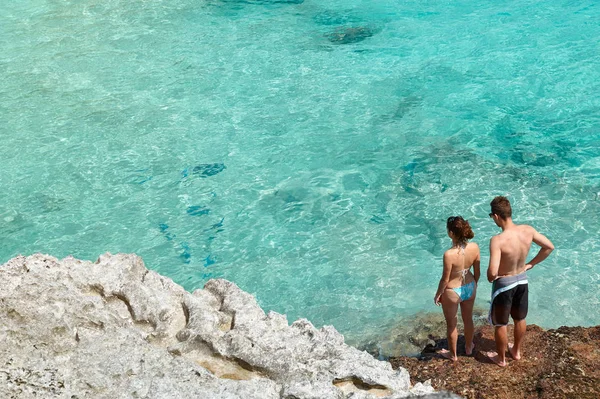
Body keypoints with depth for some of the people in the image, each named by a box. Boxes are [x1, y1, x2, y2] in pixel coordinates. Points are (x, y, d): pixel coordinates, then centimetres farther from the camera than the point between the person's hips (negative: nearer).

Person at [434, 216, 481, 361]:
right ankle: (469, 347, 51)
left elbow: (445, 279, -21)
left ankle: (452, 354, 41)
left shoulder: (449, 254, -34)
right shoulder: (474, 247, -18)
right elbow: (477, 272, -3)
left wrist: (438, 294, -3)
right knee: (468, 319, 29)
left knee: (451, 324, 20)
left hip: (452, 292, -5)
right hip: (470, 288, 5)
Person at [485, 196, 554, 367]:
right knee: (520, 319, 27)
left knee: (500, 324, 18)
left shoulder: (498, 240, -34)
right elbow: (549, 247, -2)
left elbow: (492, 272, -37)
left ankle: (501, 358, 37)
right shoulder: (528, 230, -16)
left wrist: (490, 278, -13)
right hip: (522, 280, 6)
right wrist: (529, 264, 5)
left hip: (504, 284, -6)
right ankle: (517, 351, 49)